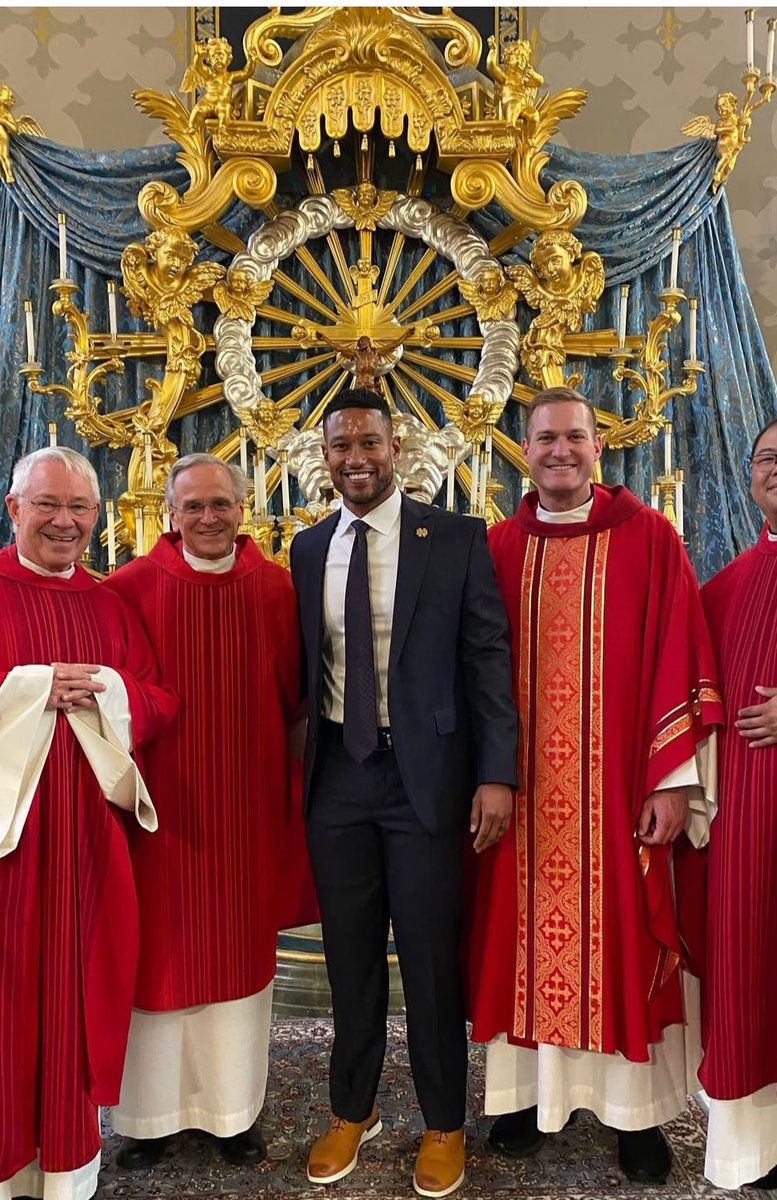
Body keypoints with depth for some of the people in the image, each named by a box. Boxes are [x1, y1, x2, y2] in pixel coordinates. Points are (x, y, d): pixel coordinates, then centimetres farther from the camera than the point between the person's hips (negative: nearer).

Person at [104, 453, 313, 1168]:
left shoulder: (276, 589, -1)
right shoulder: (133, 586, -6)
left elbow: (293, 696, 3)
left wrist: (290, 781, 1)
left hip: (247, 804, 2)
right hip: (161, 801, -2)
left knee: (241, 952, 12)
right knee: (160, 951, 9)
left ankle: (234, 1110, 29)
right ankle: (153, 1114, 28)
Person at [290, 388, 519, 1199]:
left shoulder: (455, 539, -4)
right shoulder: (308, 549, 7)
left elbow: (489, 657, -6)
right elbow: (305, 666, 10)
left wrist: (496, 773, -12)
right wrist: (297, 770, 6)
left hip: (426, 771, -3)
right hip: (337, 771, 3)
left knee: (430, 954, 7)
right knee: (349, 953, 14)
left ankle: (443, 1124, 30)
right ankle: (351, 1111, 36)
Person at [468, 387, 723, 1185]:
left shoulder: (649, 538, -3)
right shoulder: (498, 549, 4)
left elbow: (679, 661, -5)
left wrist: (673, 779, -9)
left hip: (621, 784, -2)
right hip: (522, 787, 2)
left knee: (623, 941, 8)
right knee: (529, 938, 11)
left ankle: (635, 1108, 25)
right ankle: (529, 1090, 28)